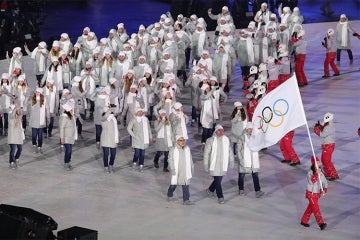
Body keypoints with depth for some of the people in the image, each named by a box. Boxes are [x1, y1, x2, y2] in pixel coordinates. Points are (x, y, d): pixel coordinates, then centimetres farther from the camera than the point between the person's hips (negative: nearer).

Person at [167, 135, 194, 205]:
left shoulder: (187, 149, 6)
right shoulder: (173, 149, -9)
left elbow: (190, 159, 16)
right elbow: (170, 159, -12)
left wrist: (192, 168, 18)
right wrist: (172, 169, -19)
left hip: (185, 171, 3)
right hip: (176, 171, -3)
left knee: (186, 186, -2)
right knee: (174, 184, 12)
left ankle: (186, 200, -1)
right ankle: (169, 195, 38)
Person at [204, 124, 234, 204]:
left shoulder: (226, 140, 6)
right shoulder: (210, 140, -7)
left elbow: (230, 151, 16)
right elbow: (206, 153, -4)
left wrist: (231, 161, 10)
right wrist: (206, 164, -6)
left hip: (223, 164, 5)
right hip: (214, 164, -5)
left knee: (219, 179, 13)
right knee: (217, 180, -8)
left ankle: (210, 190, 38)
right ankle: (220, 197, 1)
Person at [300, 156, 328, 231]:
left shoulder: (320, 173, 1)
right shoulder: (310, 172, -16)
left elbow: (325, 182, 3)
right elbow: (312, 181, -31)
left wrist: (324, 189, -15)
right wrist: (316, 173, -36)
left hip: (317, 193, 7)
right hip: (311, 193, -7)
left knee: (311, 208, 17)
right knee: (316, 208, -12)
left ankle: (304, 221, 31)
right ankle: (321, 223, -17)